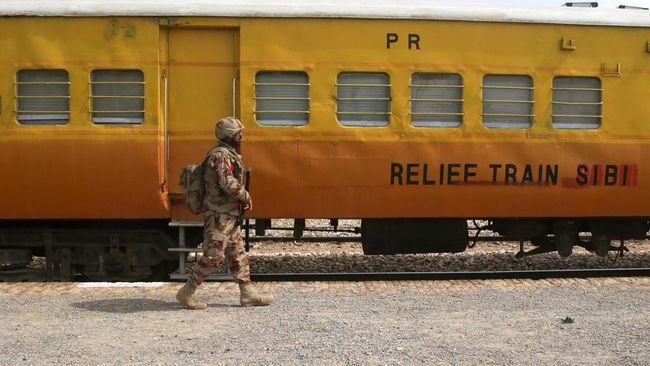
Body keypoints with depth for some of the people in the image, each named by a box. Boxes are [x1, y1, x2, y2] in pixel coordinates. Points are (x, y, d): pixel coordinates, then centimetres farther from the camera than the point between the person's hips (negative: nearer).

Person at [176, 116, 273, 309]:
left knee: (237, 254, 11)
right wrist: (246, 196, -12)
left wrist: (242, 198, 9)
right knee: (213, 255, -7)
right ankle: (186, 292, 2)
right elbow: (229, 183, -26)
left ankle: (248, 294, 15)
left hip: (229, 215, 11)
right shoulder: (221, 156, -16)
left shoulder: (228, 154, 16)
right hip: (219, 215, -11)